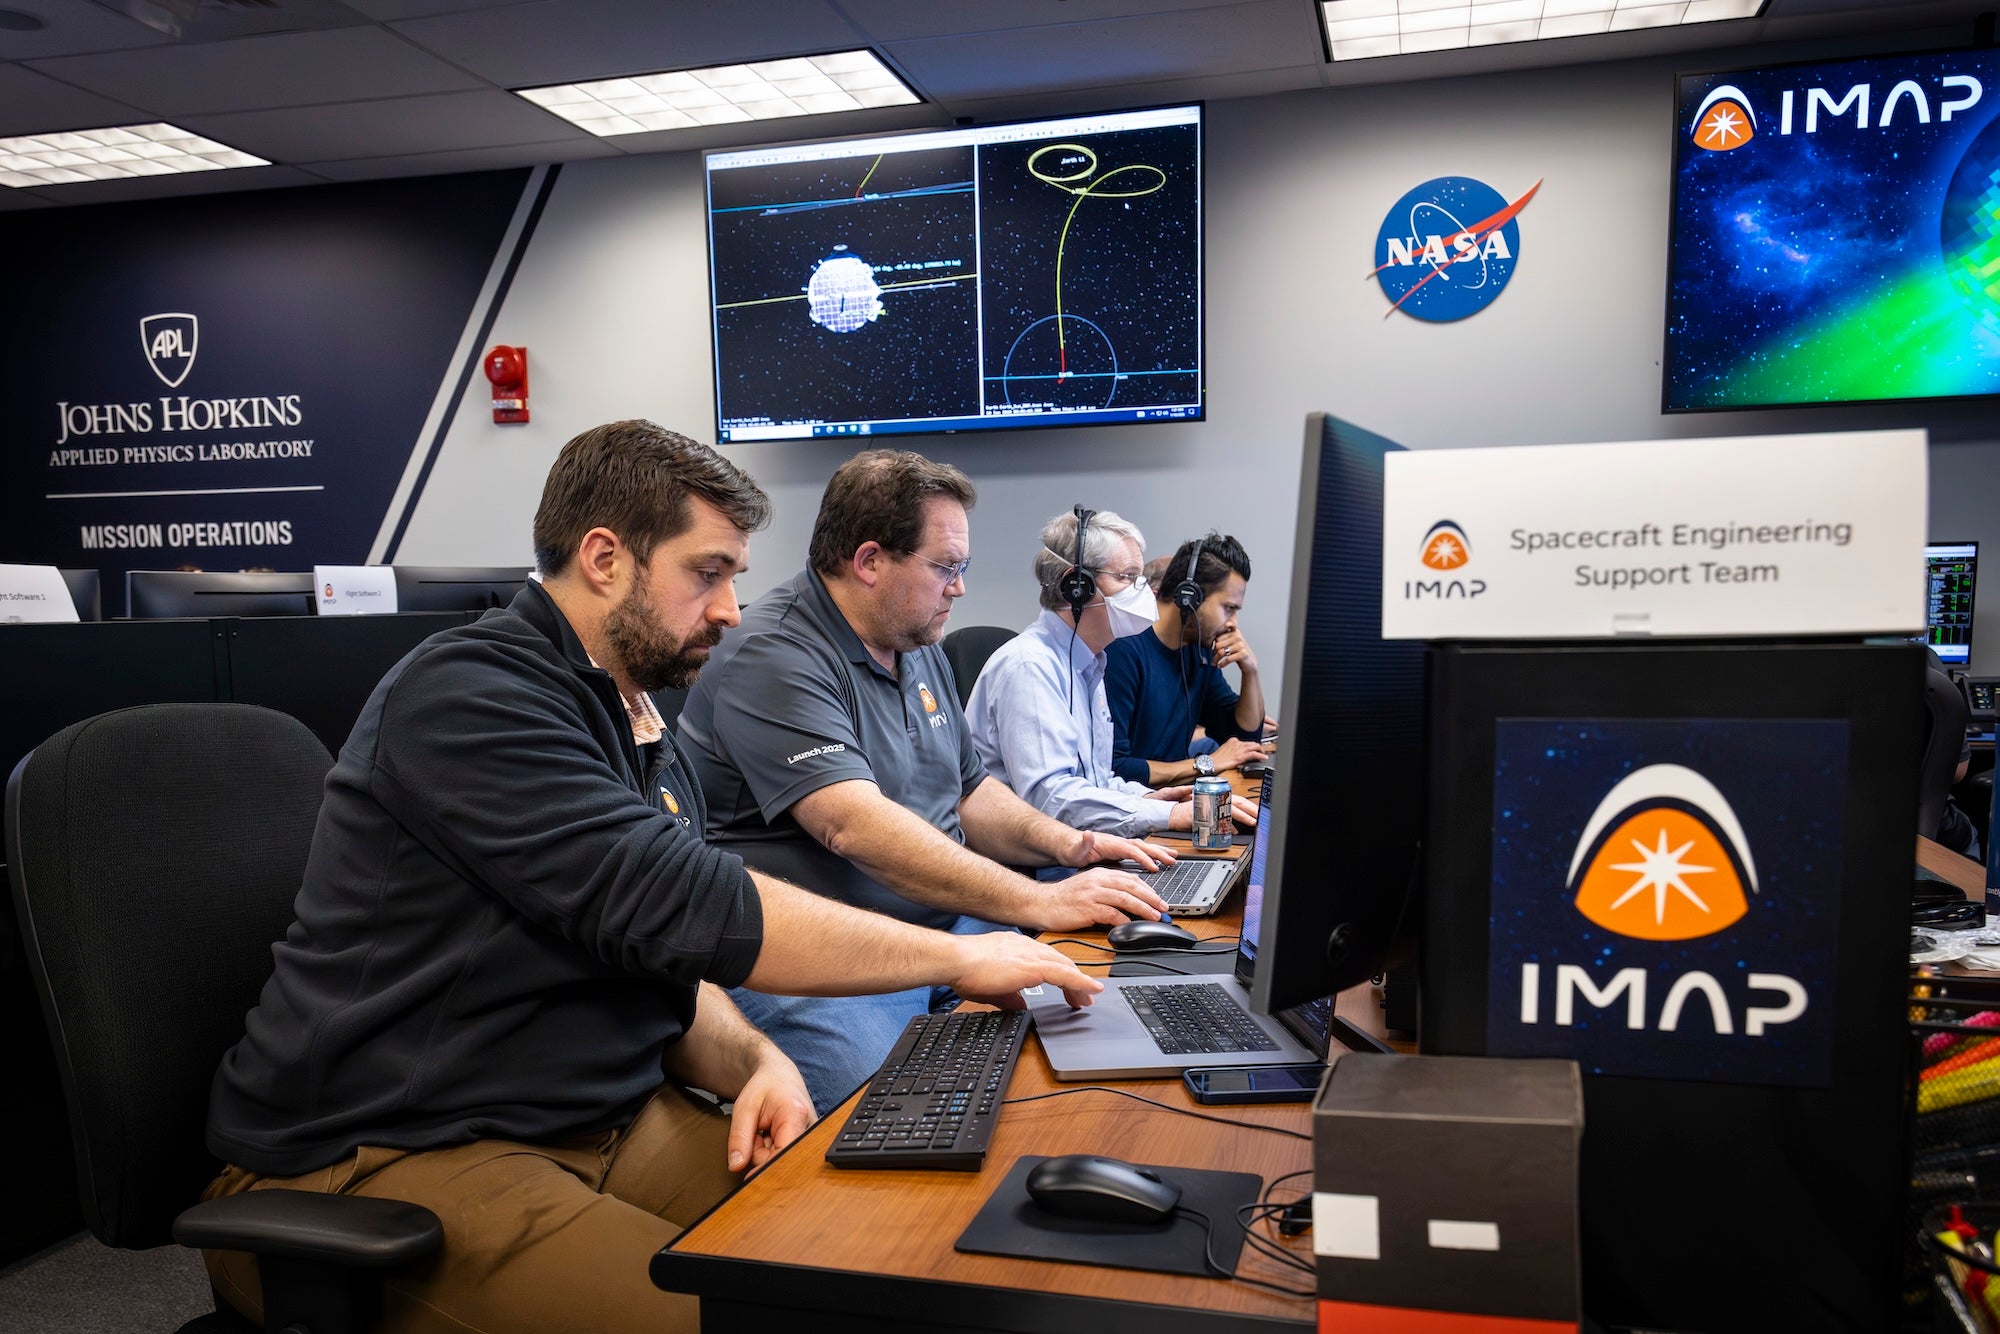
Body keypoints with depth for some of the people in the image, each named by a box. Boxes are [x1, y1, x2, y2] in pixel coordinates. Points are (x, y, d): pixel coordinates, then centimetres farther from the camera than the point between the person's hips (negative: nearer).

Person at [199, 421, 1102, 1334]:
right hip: (387, 1157, -7)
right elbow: (673, 907, -26)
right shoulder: (471, 694, -17)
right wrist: (960, 958, -18)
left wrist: (756, 1063, -7)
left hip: (602, 1122, 8)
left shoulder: (644, 739, 12)